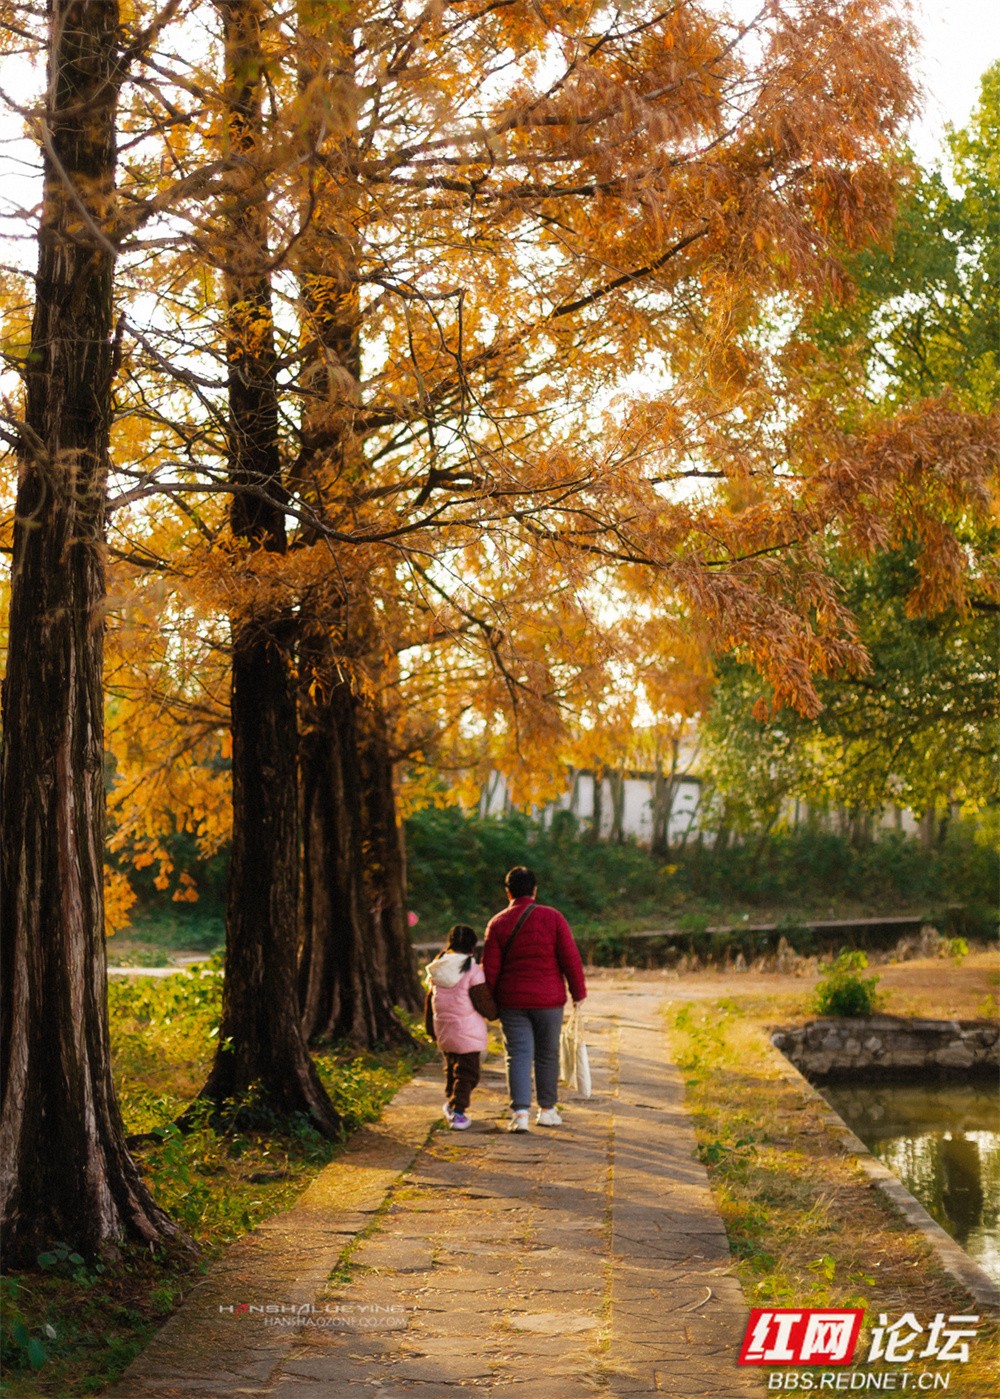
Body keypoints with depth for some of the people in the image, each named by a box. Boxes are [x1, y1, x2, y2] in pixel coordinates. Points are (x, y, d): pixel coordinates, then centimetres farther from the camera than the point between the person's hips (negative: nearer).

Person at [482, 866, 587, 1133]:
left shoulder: (497, 924, -2)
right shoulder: (552, 918, -5)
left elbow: (490, 968, -2)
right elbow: (571, 958, -6)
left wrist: (490, 1002, 8)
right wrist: (578, 991, 5)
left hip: (512, 1001, 0)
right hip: (548, 1000, 0)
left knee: (519, 1055, 0)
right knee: (547, 1054, 13)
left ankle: (520, 1112, -13)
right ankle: (547, 1110, 23)